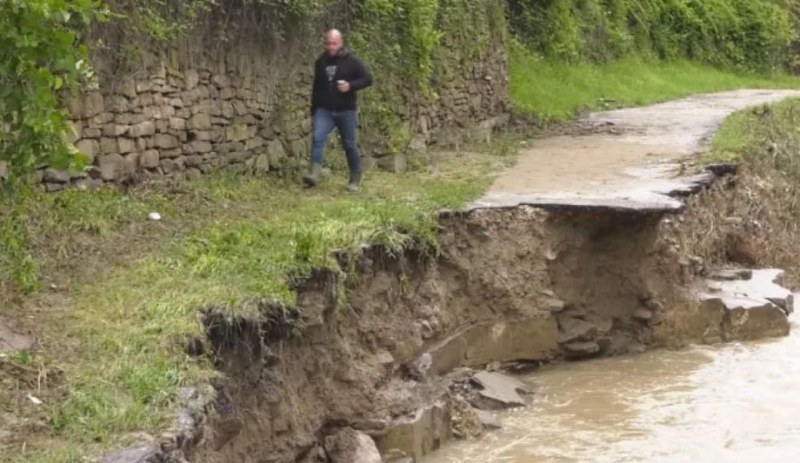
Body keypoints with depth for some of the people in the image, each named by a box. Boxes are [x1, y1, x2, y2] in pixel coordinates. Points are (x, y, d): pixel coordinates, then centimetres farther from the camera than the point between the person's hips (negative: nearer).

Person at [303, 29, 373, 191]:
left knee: (349, 144, 5)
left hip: (346, 111, -3)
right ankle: (314, 173, -26)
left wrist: (351, 85, -21)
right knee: (317, 138, -19)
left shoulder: (351, 61, -3)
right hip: (324, 110, 3)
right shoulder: (320, 63, 10)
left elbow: (368, 79, -5)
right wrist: (313, 111, 19)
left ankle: (355, 179, 20)